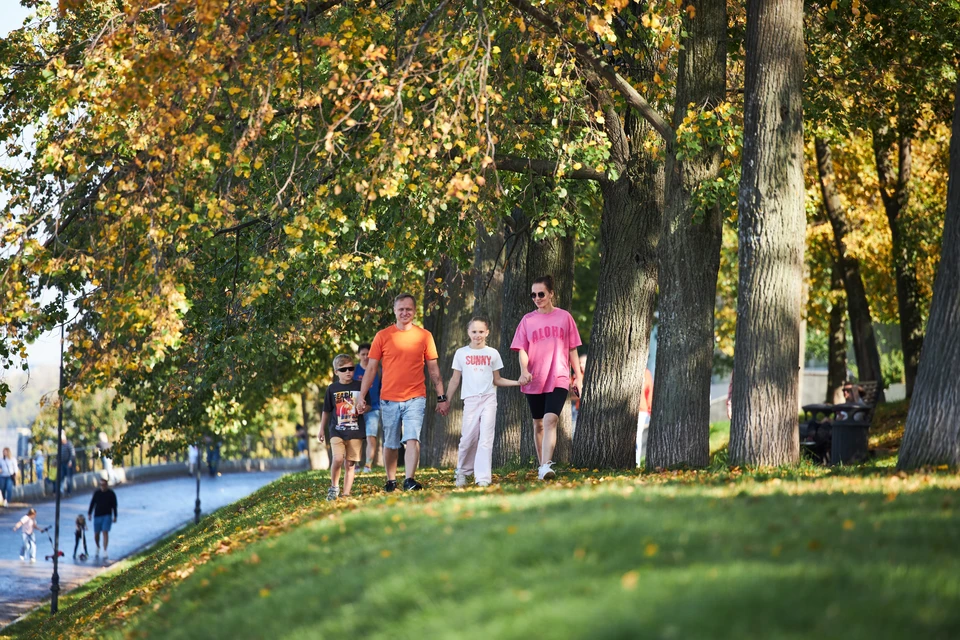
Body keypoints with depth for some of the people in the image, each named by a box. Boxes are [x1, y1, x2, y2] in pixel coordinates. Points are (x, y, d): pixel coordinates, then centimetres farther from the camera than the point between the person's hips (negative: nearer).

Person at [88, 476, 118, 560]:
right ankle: (98, 547, 33)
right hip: (97, 516, 3)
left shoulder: (111, 494, -1)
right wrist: (89, 513, 3)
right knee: (96, 534, 7)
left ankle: (105, 551, -11)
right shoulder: (96, 493, 4)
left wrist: (115, 516, 0)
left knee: (105, 532, -12)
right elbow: (92, 503, 9)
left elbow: (114, 506, 2)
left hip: (107, 516, -3)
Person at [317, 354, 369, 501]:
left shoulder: (359, 387, 3)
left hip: (355, 432, 1)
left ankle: (346, 494, 9)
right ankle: (334, 486, 1)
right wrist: (322, 430, 14)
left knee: (350, 464, 2)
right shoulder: (332, 389, 4)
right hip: (337, 431, -1)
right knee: (338, 459, -19)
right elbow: (326, 411, 13)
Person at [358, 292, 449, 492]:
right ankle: (390, 481, 21)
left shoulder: (424, 336, 4)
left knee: (412, 439, -16)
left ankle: (410, 480, -21)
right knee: (390, 444, 9)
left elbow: (433, 369, 9)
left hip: (415, 398, -1)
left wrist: (441, 397, 6)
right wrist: (362, 396, 0)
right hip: (389, 399, 1)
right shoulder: (382, 336, 3)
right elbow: (371, 369, 6)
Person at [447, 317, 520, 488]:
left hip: (489, 399, 0)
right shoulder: (461, 353, 6)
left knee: (486, 438, -8)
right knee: (468, 438, -2)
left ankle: (483, 478, -11)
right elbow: (455, 380, 11)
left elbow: (497, 380, 13)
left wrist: (518, 382, 1)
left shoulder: (492, 353, 8)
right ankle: (462, 473, 18)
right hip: (470, 400, 0)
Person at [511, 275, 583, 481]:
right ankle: (541, 465, 24)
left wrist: (578, 376, 6)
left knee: (550, 420, -19)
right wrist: (524, 370, -16)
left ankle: (546, 466, -27)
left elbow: (572, 349, 9)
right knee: (538, 424, 11)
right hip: (535, 380, 2)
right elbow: (522, 349, 2)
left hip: (559, 379, -2)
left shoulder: (564, 317, 4)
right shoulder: (528, 320, 6)